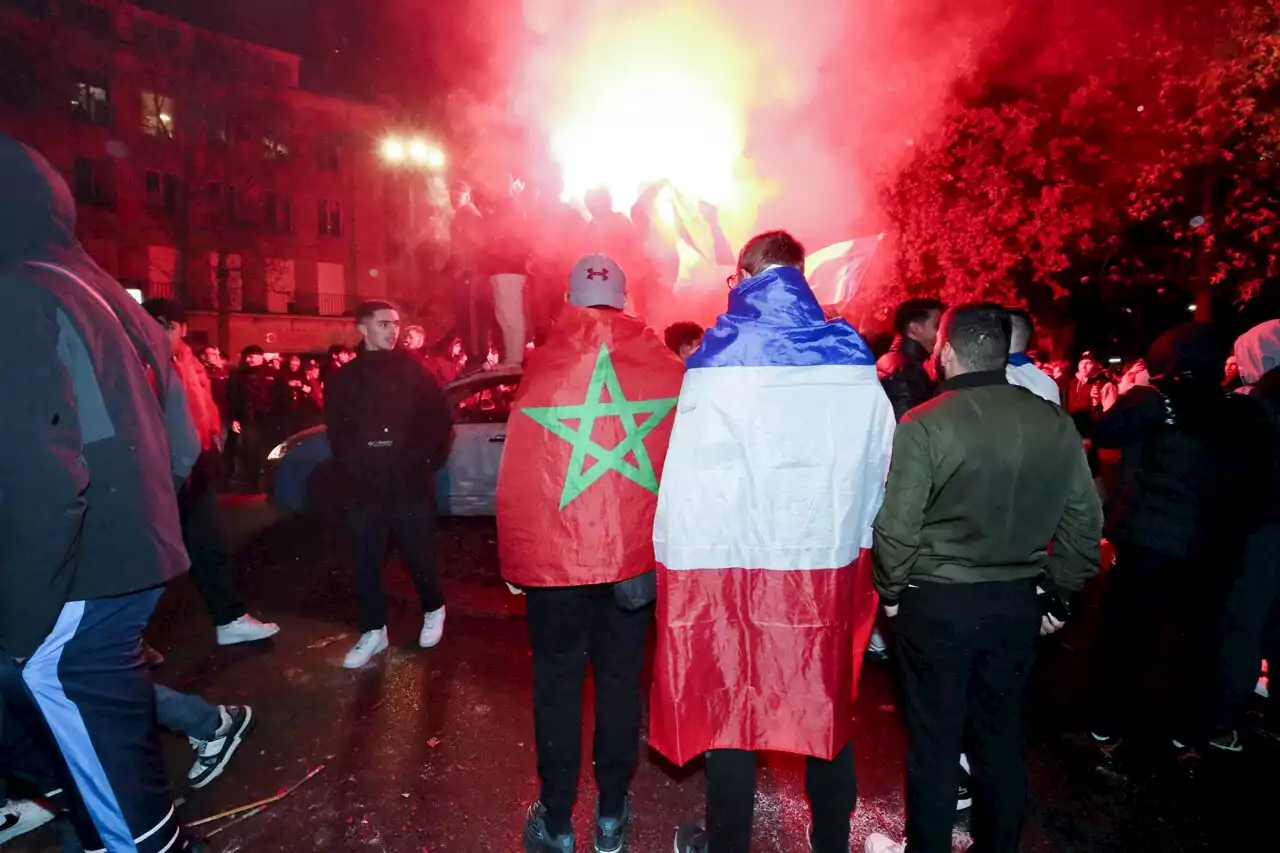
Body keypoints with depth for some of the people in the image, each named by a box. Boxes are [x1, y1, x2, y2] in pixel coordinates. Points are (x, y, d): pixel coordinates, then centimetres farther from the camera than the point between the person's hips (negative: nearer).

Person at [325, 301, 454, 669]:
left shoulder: (413, 370, 3)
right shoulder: (344, 379, 8)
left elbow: (440, 420, 2)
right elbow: (337, 435, 9)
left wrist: (426, 464, -3)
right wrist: (354, 471, -1)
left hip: (412, 487, -2)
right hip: (364, 491, 2)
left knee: (419, 557, 5)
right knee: (366, 564, 6)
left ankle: (434, 610, 31)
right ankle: (373, 631, 22)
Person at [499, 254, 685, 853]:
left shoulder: (544, 366, -9)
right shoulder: (669, 369, -4)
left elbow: (517, 477, -8)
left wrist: (514, 560, 2)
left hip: (556, 556, -1)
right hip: (635, 554, 2)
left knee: (558, 682, 13)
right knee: (620, 678, 15)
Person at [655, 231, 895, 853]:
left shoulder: (719, 363, -9)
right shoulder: (853, 361, 1)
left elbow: (690, 480, -14)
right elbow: (878, 468, 2)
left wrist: (678, 565, -7)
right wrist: (850, 539, 12)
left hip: (734, 563, -3)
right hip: (828, 564, 4)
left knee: (729, 704, 13)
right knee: (826, 702, 20)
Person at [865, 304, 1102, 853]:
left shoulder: (922, 426, -17)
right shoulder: (1055, 423, -1)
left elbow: (896, 527, -16)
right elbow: (1084, 520, 4)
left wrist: (891, 592, 0)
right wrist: (1058, 592, 15)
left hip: (935, 603, -4)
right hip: (1016, 602, 5)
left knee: (933, 740, 10)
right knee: (1001, 736, 19)